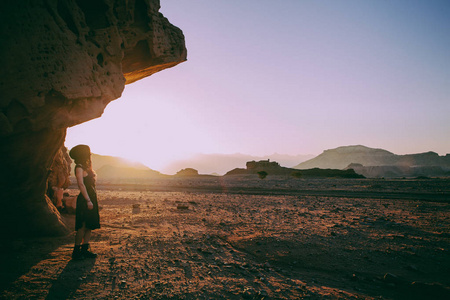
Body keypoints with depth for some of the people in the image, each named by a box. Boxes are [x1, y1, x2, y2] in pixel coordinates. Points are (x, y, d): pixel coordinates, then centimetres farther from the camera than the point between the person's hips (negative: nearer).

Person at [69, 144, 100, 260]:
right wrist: (88, 200, -21)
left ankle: (85, 249, 16)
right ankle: (76, 251, 4)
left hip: (91, 199, 9)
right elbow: (81, 184, -19)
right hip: (85, 200, -9)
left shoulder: (86, 167, 16)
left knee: (89, 226, 10)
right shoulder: (79, 167, -10)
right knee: (83, 226, -6)